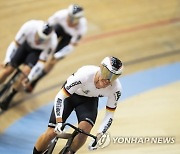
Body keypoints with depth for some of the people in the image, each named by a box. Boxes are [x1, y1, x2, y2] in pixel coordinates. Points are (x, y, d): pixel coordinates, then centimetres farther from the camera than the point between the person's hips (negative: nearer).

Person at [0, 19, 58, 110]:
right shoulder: (29, 26, -37)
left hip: (38, 52, -2)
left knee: (26, 71, -22)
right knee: (8, 69, -7)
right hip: (26, 45, 2)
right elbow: (15, 44, -23)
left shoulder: (52, 42, -38)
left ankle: (8, 99, -3)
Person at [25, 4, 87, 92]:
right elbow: (47, 26, -21)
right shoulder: (61, 15, -39)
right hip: (60, 27, 2)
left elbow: (71, 47, -29)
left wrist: (56, 56, -32)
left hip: (70, 36, -2)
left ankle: (33, 83, 14)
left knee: (52, 62, -4)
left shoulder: (81, 28, -40)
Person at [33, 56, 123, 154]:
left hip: (89, 101, 2)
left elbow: (109, 115, -16)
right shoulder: (84, 75, -39)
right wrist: (59, 122, -41)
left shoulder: (116, 88, -29)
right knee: (51, 132, -9)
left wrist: (98, 136, -28)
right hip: (69, 95, -2)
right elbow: (60, 97, -32)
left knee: (84, 129, -26)